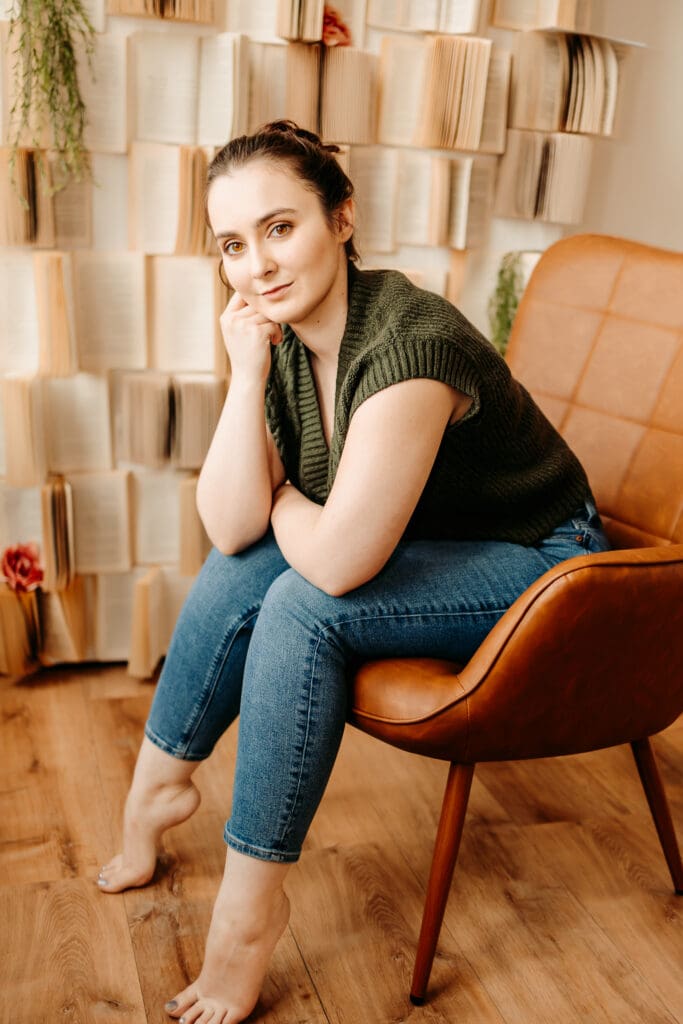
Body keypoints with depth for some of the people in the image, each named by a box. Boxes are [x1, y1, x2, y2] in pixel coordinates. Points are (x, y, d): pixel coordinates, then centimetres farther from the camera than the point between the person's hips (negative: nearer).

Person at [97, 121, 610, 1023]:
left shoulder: (408, 341, -32)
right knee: (243, 567, -10)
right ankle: (159, 782, 10)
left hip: (538, 569, -7)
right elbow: (233, 527, -14)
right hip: (430, 548, 7)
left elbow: (335, 563, -33)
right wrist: (247, 374, -21)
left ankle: (251, 899, -10)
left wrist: (281, 503, -12)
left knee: (302, 606, -25)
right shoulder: (281, 337, -7)